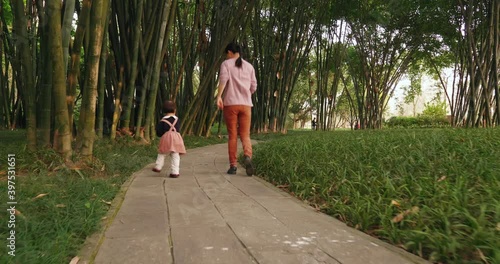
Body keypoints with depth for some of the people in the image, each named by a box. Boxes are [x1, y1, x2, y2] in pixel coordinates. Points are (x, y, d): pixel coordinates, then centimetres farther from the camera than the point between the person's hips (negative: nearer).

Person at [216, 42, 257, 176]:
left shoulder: (226, 64, 4)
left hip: (230, 103, -2)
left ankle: (233, 165, 5)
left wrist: (219, 96, -23)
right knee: (245, 135, 4)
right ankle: (247, 156, -23)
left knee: (232, 135, 5)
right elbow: (253, 87, 14)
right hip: (246, 104, 2)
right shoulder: (249, 66, 15)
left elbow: (223, 79, -15)